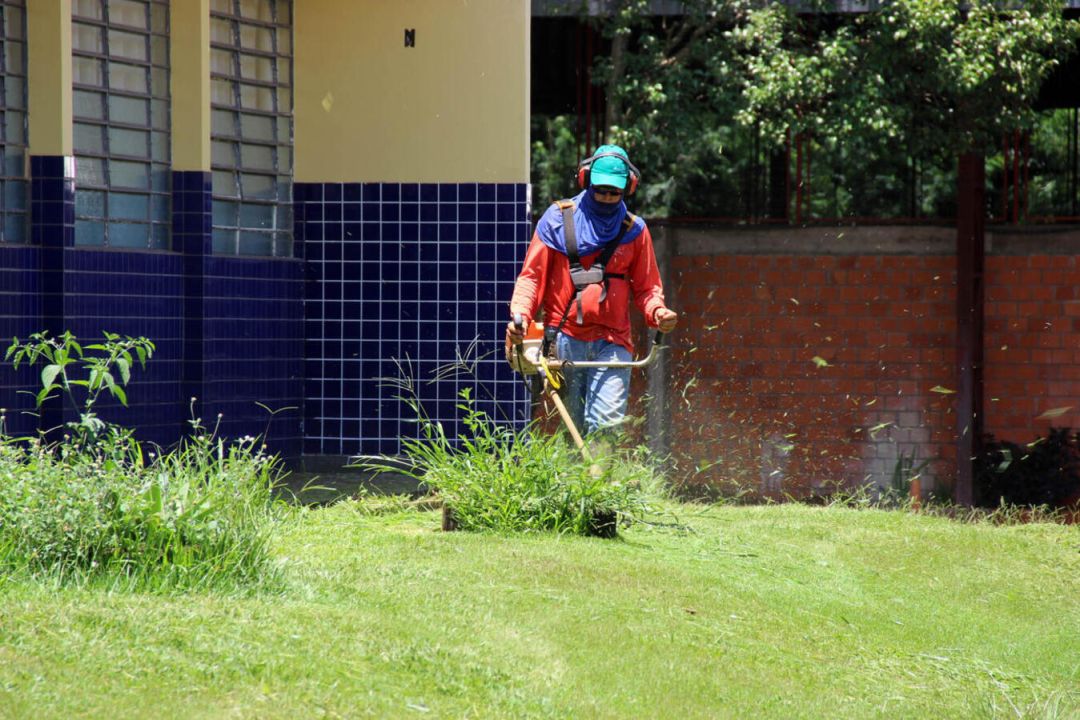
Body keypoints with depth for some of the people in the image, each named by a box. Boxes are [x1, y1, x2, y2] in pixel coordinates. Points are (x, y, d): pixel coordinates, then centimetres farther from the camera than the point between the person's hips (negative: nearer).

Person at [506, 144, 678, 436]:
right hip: (565, 338, 0)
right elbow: (532, 275, 6)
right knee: (572, 426, 2)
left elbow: (646, 287, 14)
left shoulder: (634, 230, 11)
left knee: (607, 423, -14)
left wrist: (657, 312, -9)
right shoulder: (558, 218, 7)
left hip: (612, 341, 0)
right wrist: (520, 315, -10)